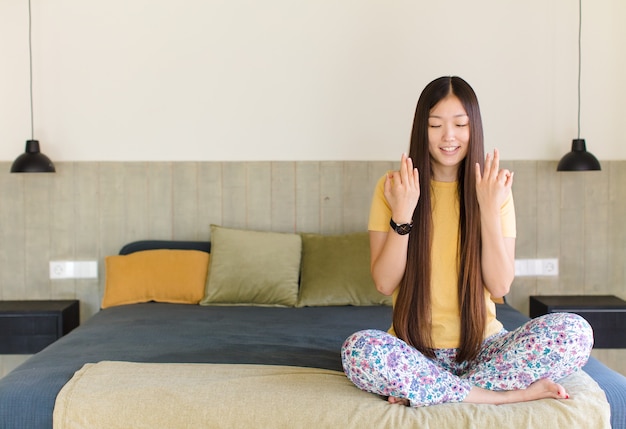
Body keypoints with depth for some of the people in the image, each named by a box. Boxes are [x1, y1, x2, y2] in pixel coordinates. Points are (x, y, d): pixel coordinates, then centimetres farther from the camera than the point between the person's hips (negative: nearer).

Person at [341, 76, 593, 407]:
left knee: (575, 332, -24)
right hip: (415, 350, -1)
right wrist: (402, 214, -18)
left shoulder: (494, 191, 2)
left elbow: (500, 286, -6)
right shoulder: (392, 188, -1)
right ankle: (512, 394, -19)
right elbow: (384, 283, -7)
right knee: (358, 350, -34)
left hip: (481, 347, 1)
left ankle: (421, 390, -19)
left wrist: (488, 208, -15)